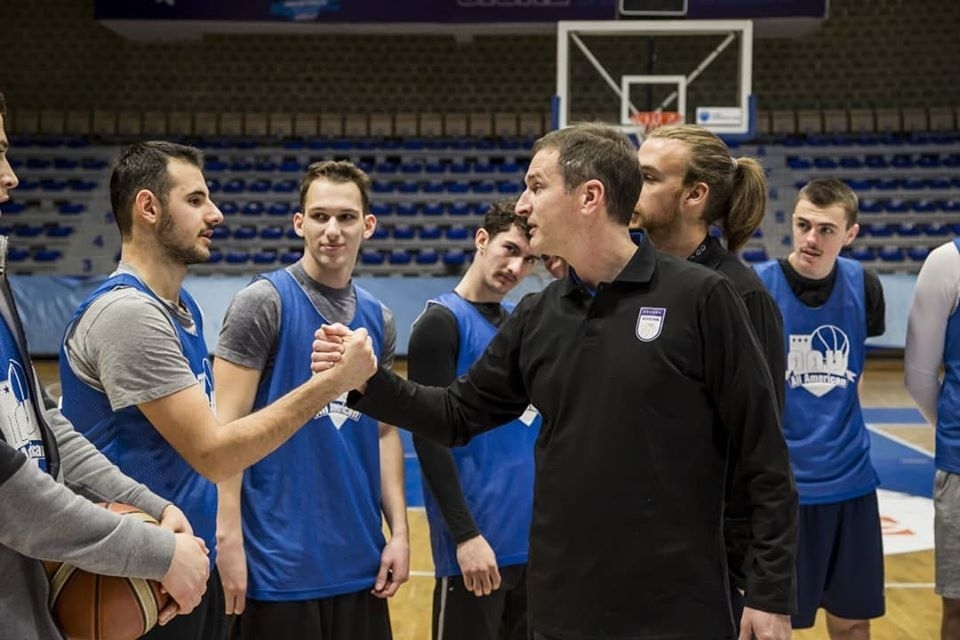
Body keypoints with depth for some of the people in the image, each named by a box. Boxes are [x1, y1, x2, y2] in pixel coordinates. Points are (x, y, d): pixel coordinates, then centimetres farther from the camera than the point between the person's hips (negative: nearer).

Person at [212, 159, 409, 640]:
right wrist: (229, 537, -16)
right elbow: (227, 427, -11)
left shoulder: (379, 319, 9)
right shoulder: (263, 302, -8)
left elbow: (385, 430, 12)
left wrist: (399, 529, 6)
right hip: (280, 559, -5)